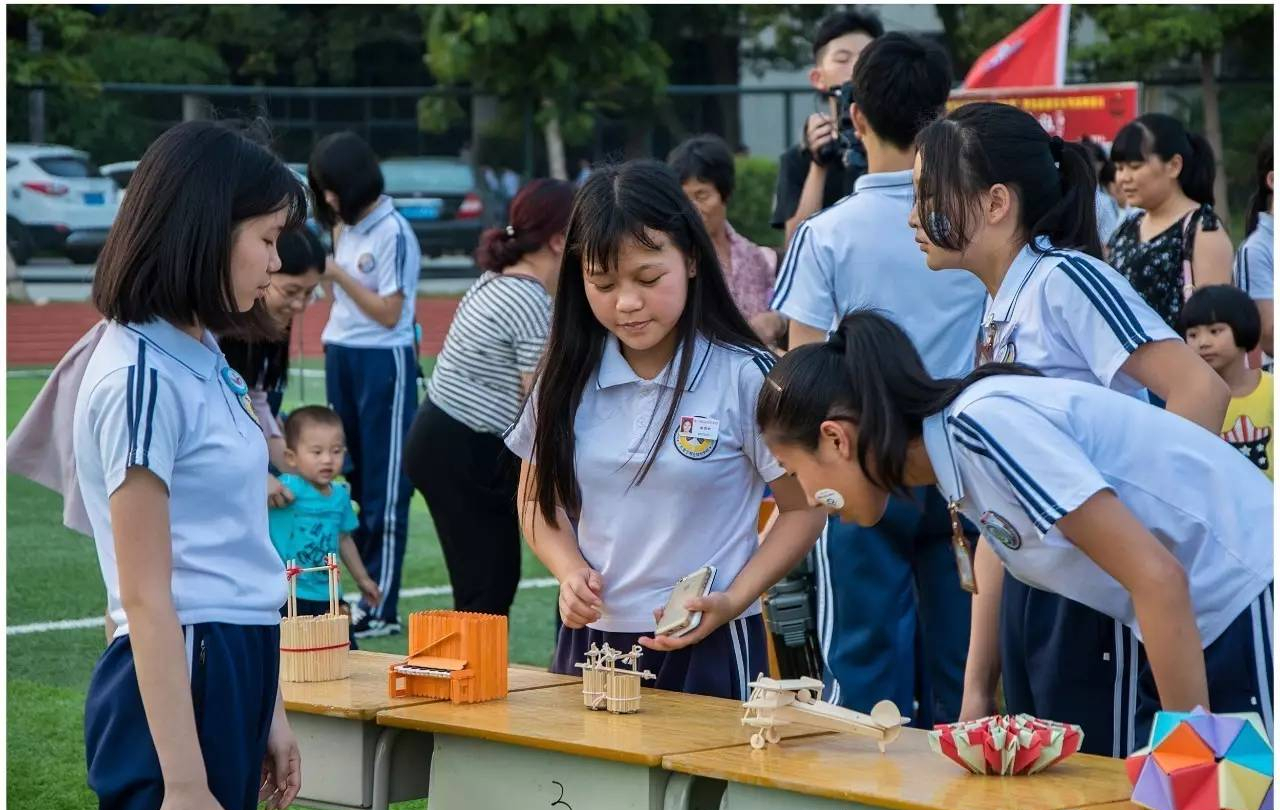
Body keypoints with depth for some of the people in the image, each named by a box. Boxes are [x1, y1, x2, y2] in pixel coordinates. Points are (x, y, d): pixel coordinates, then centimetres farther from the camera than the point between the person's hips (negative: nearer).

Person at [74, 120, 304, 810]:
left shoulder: (202, 359, 11)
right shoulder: (142, 377, -15)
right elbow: (147, 599, -17)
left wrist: (265, 714, 18)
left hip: (231, 673, 9)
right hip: (175, 682, -9)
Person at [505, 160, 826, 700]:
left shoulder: (744, 377, -10)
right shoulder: (569, 377, 3)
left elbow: (803, 511, -3)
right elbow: (537, 498, 14)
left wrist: (731, 603, -15)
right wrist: (569, 570, -5)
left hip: (707, 651, -4)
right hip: (588, 643, 4)